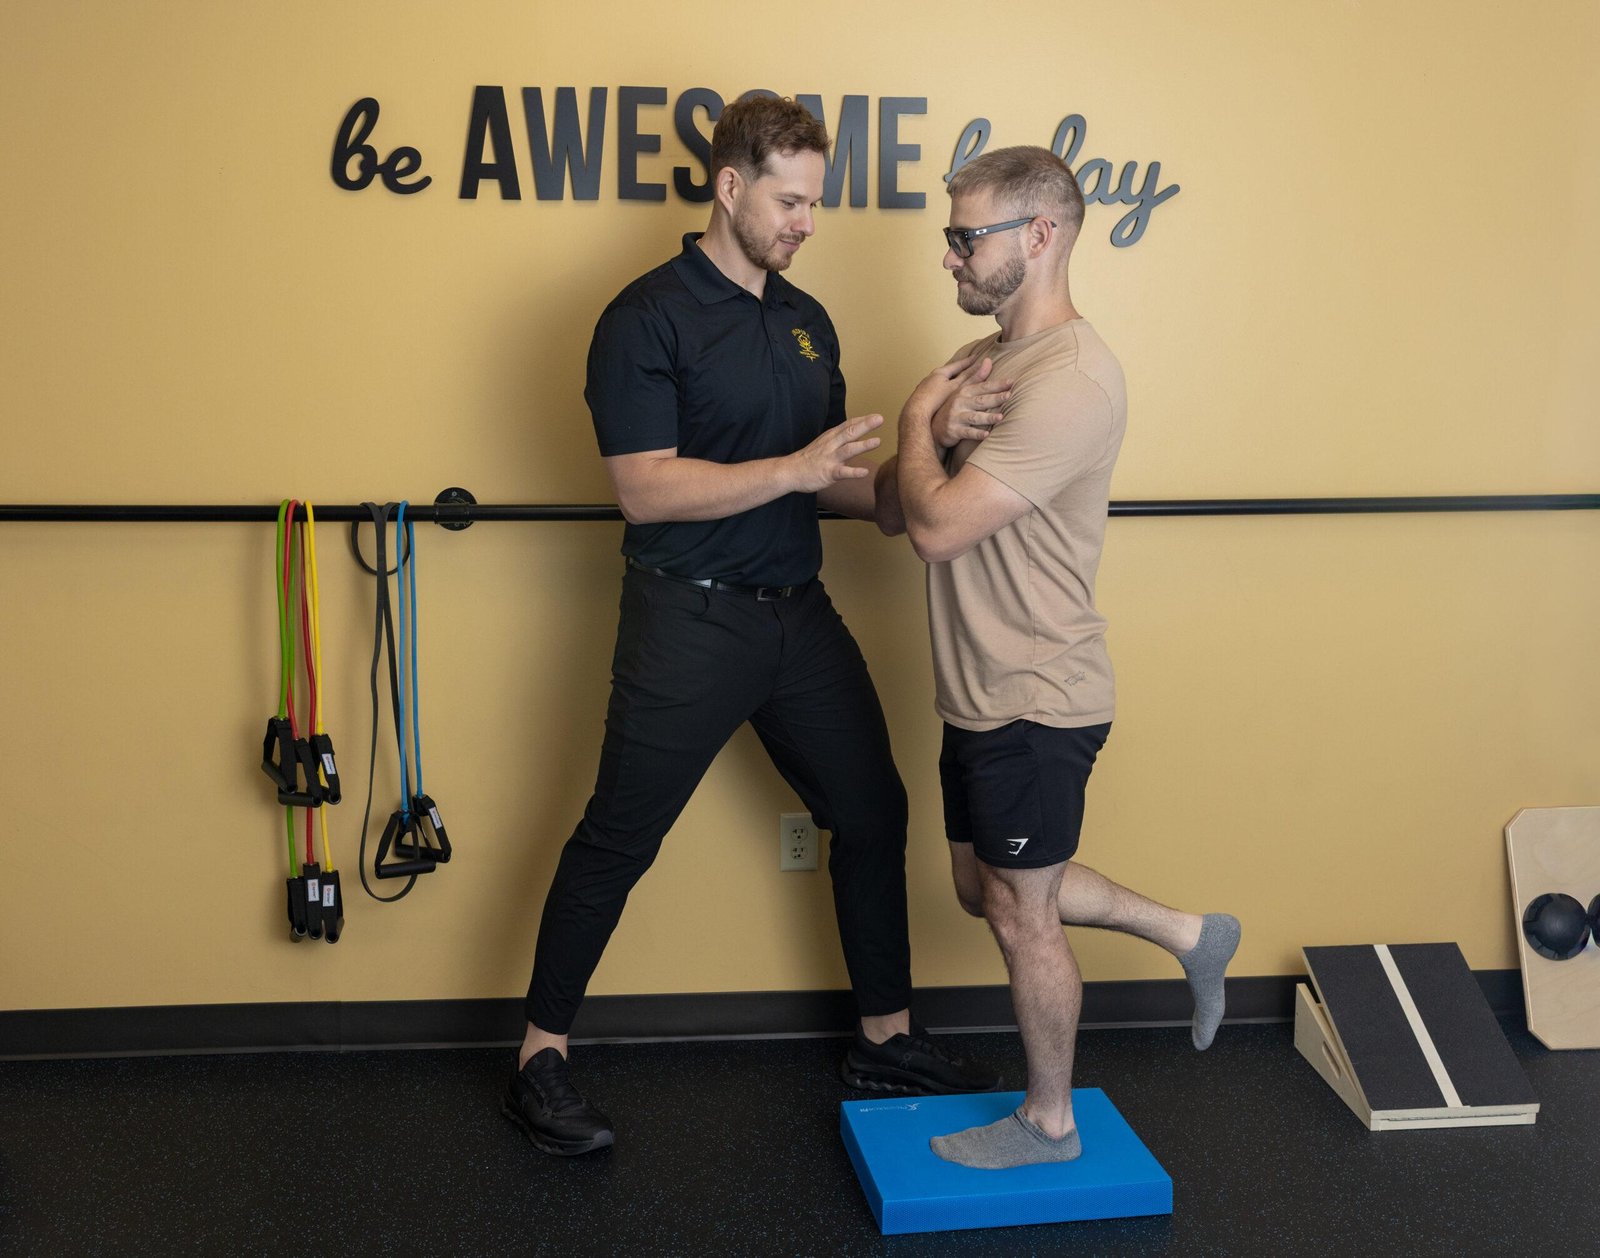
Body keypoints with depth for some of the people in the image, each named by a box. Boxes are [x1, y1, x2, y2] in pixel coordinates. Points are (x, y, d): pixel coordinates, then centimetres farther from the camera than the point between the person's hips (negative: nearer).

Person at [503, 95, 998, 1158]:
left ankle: (887, 1038, 28)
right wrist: (793, 471, -22)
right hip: (688, 622, -7)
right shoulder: (648, 318, -11)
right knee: (618, 840, 2)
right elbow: (646, 488, -19)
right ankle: (542, 1057, 18)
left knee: (872, 813, 11)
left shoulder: (807, 322, 12)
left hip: (798, 612, 7)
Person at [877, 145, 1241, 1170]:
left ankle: (1051, 1124, 28)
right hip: (980, 693, 10)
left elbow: (938, 527, -27)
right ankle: (1189, 935, 37)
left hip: (1036, 702, -10)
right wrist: (941, 426, -13)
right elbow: (892, 504, 7)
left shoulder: (1071, 378, -23)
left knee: (1018, 912, 7)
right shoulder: (985, 360, 9)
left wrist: (920, 426, -9)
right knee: (988, 889, 22)